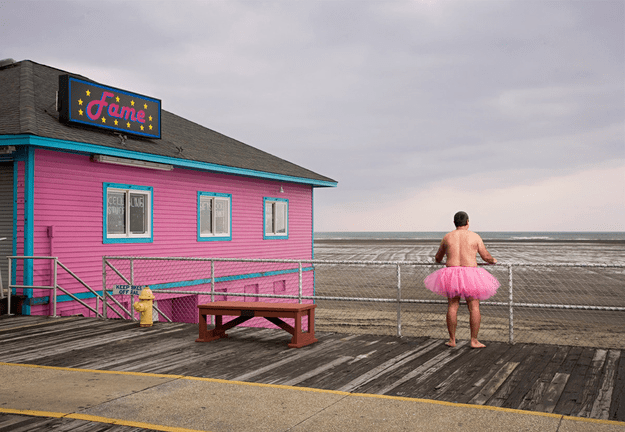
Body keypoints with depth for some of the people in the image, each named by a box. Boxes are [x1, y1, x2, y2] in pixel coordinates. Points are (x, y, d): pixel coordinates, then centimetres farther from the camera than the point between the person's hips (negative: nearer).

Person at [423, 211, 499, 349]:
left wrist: (438, 260, 45)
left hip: (452, 274, 2)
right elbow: (486, 257, 7)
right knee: (474, 307, 3)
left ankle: (452, 340, 10)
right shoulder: (475, 237, 2)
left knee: (452, 307, 7)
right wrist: (493, 260, 29)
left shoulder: (447, 237, 8)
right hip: (470, 275, -2)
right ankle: (474, 341, 2)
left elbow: (438, 257, 21)